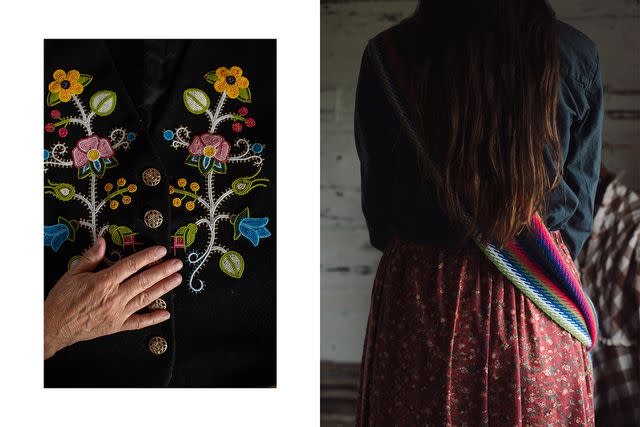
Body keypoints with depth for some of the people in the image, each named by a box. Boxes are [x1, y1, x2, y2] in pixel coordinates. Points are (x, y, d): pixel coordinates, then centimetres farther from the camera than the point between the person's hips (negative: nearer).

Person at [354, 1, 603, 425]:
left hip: (420, 296, 0)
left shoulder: (388, 54, -8)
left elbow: (377, 198, 1)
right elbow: (580, 200, 2)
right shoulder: (578, 55, -6)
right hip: (538, 310, 1)